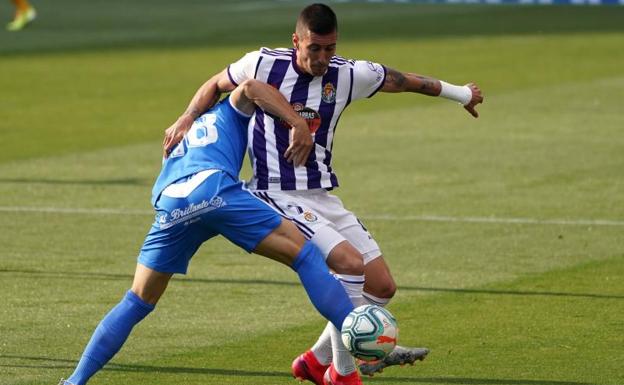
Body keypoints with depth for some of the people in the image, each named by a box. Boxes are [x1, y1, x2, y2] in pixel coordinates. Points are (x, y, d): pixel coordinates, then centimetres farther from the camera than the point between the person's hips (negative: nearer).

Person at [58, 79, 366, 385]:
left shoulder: (183, 132, 46)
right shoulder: (232, 110, 31)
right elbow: (251, 87, 8)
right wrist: (299, 124, 4)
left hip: (169, 204, 5)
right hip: (213, 188, -5)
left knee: (138, 302, 18)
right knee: (303, 254, 2)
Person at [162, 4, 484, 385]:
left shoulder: (347, 75, -1)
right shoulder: (264, 64, -9)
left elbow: (406, 80, 12)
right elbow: (216, 85, 9)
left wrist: (459, 92, 23)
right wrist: (187, 120, -5)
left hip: (324, 197, 6)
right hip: (278, 197, -6)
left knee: (383, 286, 2)